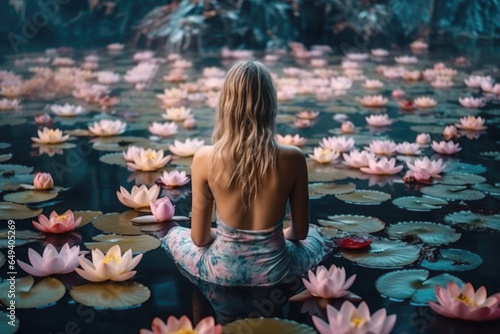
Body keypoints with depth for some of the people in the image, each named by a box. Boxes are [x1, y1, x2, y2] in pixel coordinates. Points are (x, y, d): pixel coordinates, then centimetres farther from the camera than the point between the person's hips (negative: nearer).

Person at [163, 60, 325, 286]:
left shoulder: (205, 159, -18)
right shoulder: (292, 159, -17)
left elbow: (199, 238, -7)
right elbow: (300, 231, -3)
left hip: (223, 269, 0)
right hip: (273, 269, 1)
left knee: (174, 235, 33)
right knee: (314, 235, 36)